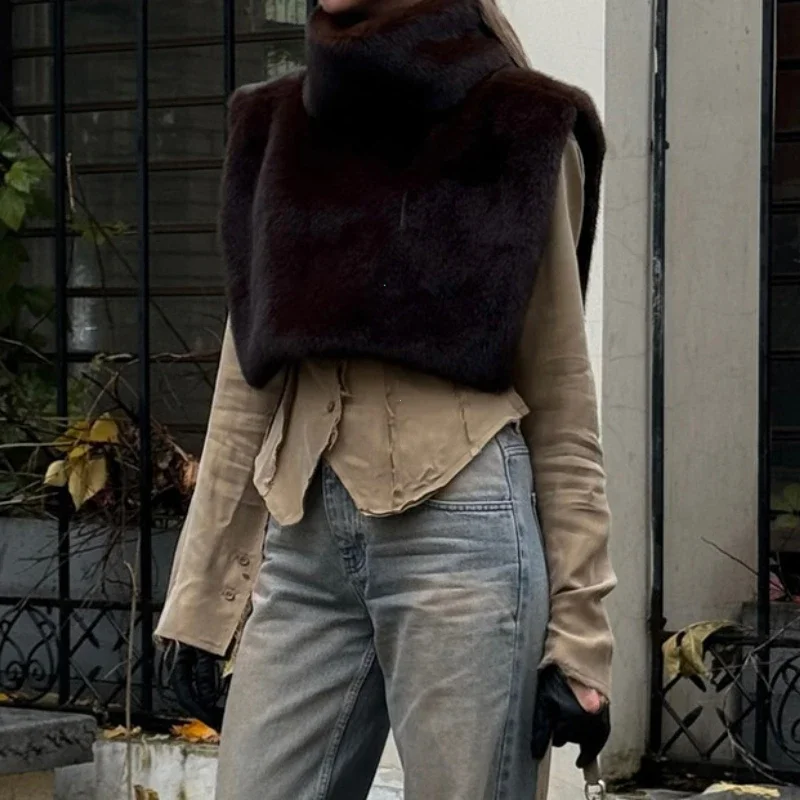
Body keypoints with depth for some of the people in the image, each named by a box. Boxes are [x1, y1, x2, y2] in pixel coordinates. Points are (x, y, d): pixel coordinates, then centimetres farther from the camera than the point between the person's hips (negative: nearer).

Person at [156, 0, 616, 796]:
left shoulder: (516, 132, 0)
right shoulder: (279, 130, 12)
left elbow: (562, 407, 0)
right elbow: (245, 383, 15)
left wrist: (576, 634, -4)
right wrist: (203, 599, 11)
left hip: (461, 529, -5)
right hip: (302, 540, 5)